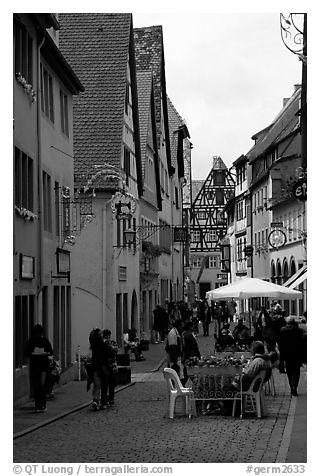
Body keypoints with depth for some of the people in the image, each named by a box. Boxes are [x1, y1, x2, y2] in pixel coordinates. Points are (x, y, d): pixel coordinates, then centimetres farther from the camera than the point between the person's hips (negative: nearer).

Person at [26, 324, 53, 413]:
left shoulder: (45, 341, 3)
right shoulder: (31, 341, 3)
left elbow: (51, 351, 7)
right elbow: (27, 353, 4)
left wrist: (45, 353, -12)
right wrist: (33, 354, -15)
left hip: (44, 366, -1)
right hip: (34, 366, 1)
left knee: (42, 384, -12)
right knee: (35, 386, 1)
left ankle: (43, 404, 3)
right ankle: (37, 405, 11)